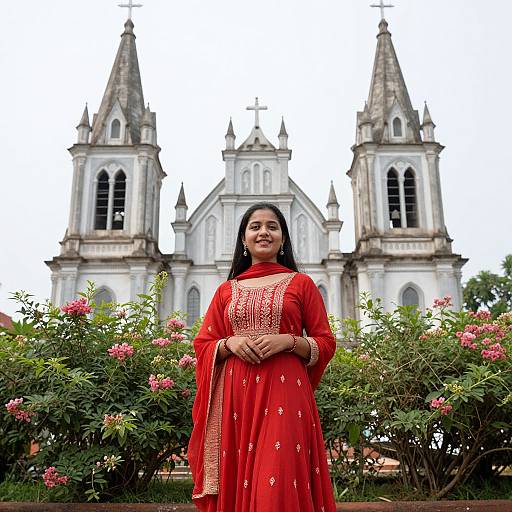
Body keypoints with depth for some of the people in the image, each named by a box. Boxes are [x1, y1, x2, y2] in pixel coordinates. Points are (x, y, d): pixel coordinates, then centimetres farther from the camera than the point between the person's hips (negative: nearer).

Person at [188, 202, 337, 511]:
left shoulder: (301, 284, 9)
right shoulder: (227, 290, 15)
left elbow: (326, 344, 6)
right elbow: (203, 345, 14)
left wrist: (288, 341, -11)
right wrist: (230, 343, -6)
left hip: (283, 393, -2)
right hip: (234, 396, 3)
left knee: (279, 485, -10)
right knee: (234, 484, 2)